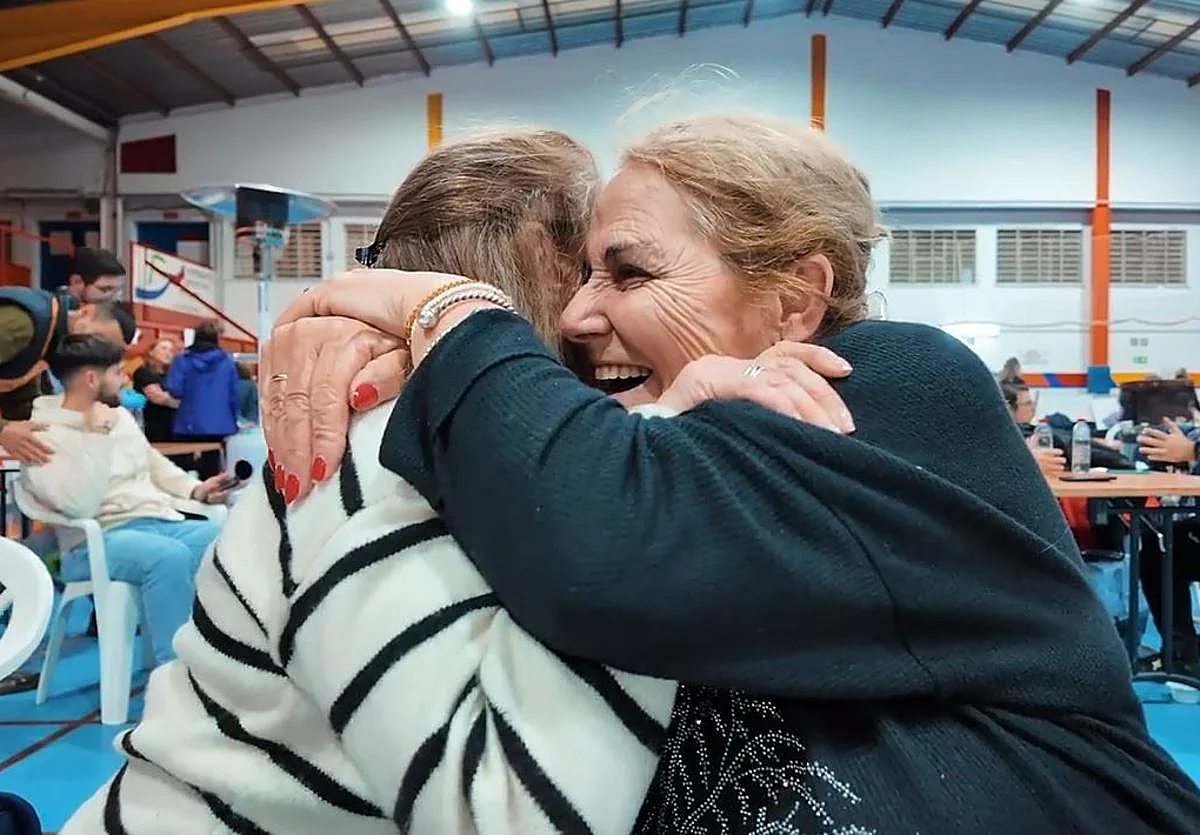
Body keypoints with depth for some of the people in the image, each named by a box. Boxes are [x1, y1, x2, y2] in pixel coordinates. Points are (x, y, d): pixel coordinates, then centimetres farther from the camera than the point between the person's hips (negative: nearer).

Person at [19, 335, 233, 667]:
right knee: (170, 556, -38)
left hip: (161, 522, 7)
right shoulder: (43, 434, -8)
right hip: (97, 541, -7)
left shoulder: (120, 415, 16)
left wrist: (195, 490, 11)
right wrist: (98, 434, -20)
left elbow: (156, 465, 29)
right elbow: (80, 506, -22)